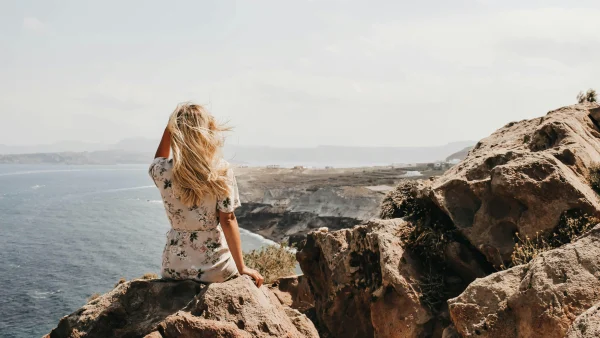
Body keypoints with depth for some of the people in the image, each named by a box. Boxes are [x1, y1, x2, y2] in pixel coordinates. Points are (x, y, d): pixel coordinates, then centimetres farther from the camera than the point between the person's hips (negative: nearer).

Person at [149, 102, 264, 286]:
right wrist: (242, 267, -7)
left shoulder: (162, 171, -7)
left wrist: (170, 126, 8)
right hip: (215, 268, -1)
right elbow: (227, 220, -13)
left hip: (174, 268, 1)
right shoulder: (221, 169, -13)